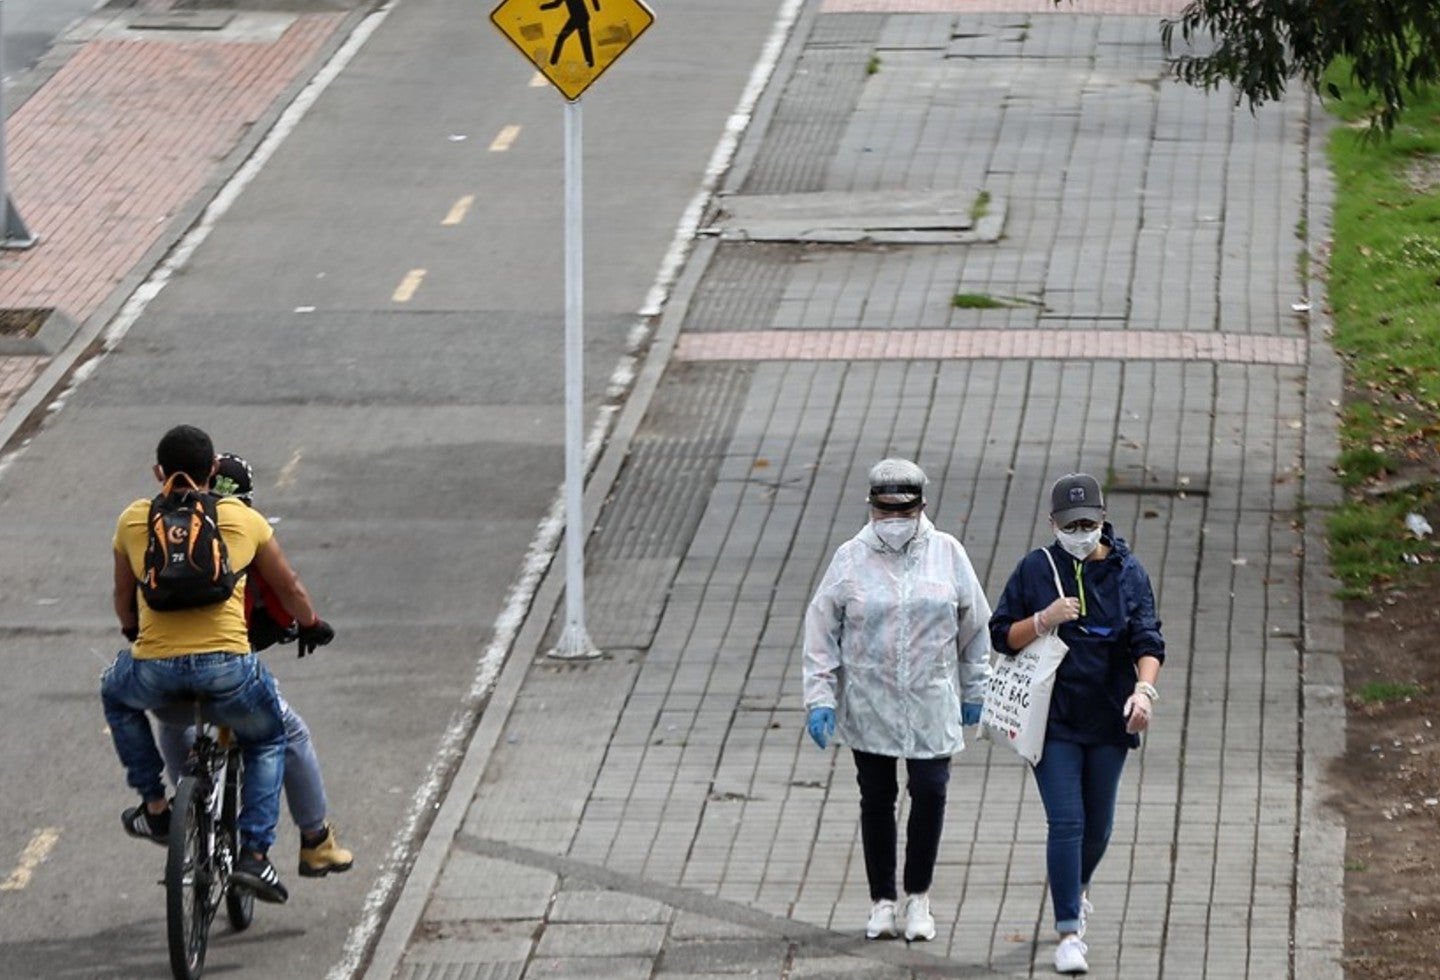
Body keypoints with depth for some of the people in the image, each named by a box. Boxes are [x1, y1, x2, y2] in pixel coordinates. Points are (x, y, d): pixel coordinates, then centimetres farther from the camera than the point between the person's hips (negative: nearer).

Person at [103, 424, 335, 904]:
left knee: (117, 695, 36)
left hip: (155, 668, 1)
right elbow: (289, 588, 21)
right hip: (227, 665, -1)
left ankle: (155, 806, 30)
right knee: (268, 741, 27)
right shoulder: (244, 520, 10)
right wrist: (312, 627, 42)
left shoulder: (133, 521, 12)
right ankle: (254, 853, 12)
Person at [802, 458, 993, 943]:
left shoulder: (946, 554, 1)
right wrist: (819, 698, -5)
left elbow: (974, 625, 10)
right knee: (877, 800, 6)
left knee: (930, 793, -5)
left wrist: (973, 692, 12)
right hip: (868, 705, 0)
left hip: (931, 703, 0)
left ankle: (918, 898, 12)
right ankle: (882, 903, 17)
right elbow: (821, 630, 1)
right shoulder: (851, 559, -2)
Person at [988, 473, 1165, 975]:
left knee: (1098, 823, 14)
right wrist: (1043, 620, -17)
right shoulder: (1035, 569, -1)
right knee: (1066, 822, -11)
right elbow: (1002, 636, 2)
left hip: (1108, 719, 2)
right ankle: (1069, 931, -8)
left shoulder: (1128, 571, 1)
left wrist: (1144, 690, -22)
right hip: (1053, 718, -2)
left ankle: (1075, 889, 45)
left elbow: (1147, 641, -4)